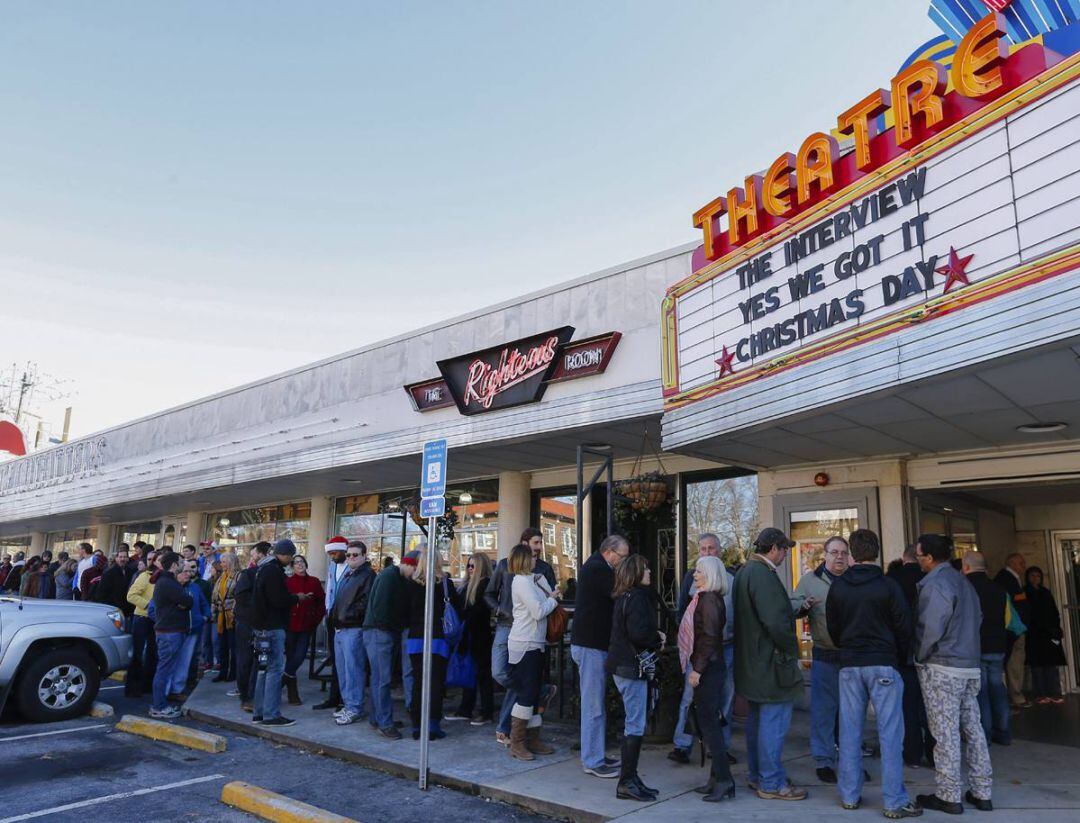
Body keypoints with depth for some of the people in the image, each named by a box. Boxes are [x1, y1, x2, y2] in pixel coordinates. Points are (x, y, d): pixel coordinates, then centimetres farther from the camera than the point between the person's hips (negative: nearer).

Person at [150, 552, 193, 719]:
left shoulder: (163, 581, 18)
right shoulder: (168, 583, -16)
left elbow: (185, 602, 15)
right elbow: (189, 602, -21)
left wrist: (183, 604, -5)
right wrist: (185, 603, -1)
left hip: (168, 631, 11)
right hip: (170, 632, -11)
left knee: (166, 669, 15)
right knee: (165, 669, -5)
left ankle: (160, 704, 22)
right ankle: (159, 707, 1)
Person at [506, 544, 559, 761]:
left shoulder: (534, 579, 15)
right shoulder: (522, 581, -14)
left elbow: (542, 608, 14)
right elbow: (539, 612, -18)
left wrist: (552, 598, -2)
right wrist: (553, 599, -3)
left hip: (535, 644, 9)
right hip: (524, 644, -9)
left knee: (535, 693, 13)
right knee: (526, 693, -6)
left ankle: (533, 739, 20)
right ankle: (516, 744, 1)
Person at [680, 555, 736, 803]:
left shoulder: (709, 599, -16)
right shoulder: (705, 597, 13)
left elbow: (710, 637, -22)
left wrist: (697, 669, -21)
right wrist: (696, 668, 17)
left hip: (708, 669, -10)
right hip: (707, 668, 10)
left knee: (709, 722, -5)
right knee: (710, 722, 13)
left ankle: (724, 780, 0)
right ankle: (717, 777, 20)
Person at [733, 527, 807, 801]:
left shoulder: (744, 571, 12)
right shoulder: (763, 574, -21)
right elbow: (776, 621, -26)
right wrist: (791, 650, -13)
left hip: (753, 663, 11)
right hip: (771, 663, -11)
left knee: (757, 719, 18)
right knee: (774, 722, -1)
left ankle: (758, 776, 29)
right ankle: (772, 783, 7)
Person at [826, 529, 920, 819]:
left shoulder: (837, 586, 1)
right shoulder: (888, 586, -10)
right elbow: (904, 628, -4)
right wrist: (898, 656, 13)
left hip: (850, 665, 3)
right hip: (883, 665, -3)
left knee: (850, 732, 9)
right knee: (890, 734, 2)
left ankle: (849, 795, 17)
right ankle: (894, 802, 6)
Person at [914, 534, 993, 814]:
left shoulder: (935, 585, -16)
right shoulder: (962, 581, 10)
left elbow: (931, 630, -19)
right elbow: (977, 620, 18)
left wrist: (921, 656, -5)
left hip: (942, 668, -8)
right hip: (970, 667, 8)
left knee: (945, 734, -1)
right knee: (972, 729, 13)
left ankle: (949, 796, 6)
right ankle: (982, 792, 20)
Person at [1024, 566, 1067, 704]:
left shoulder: (1046, 592, 18)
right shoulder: (1024, 593, 3)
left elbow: (1055, 612, 18)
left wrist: (1058, 628, 8)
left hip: (1050, 633, 5)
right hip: (1034, 634, -4)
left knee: (1053, 664, 0)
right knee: (1038, 664, -5)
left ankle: (1054, 694, 1)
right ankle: (1041, 694, -4)